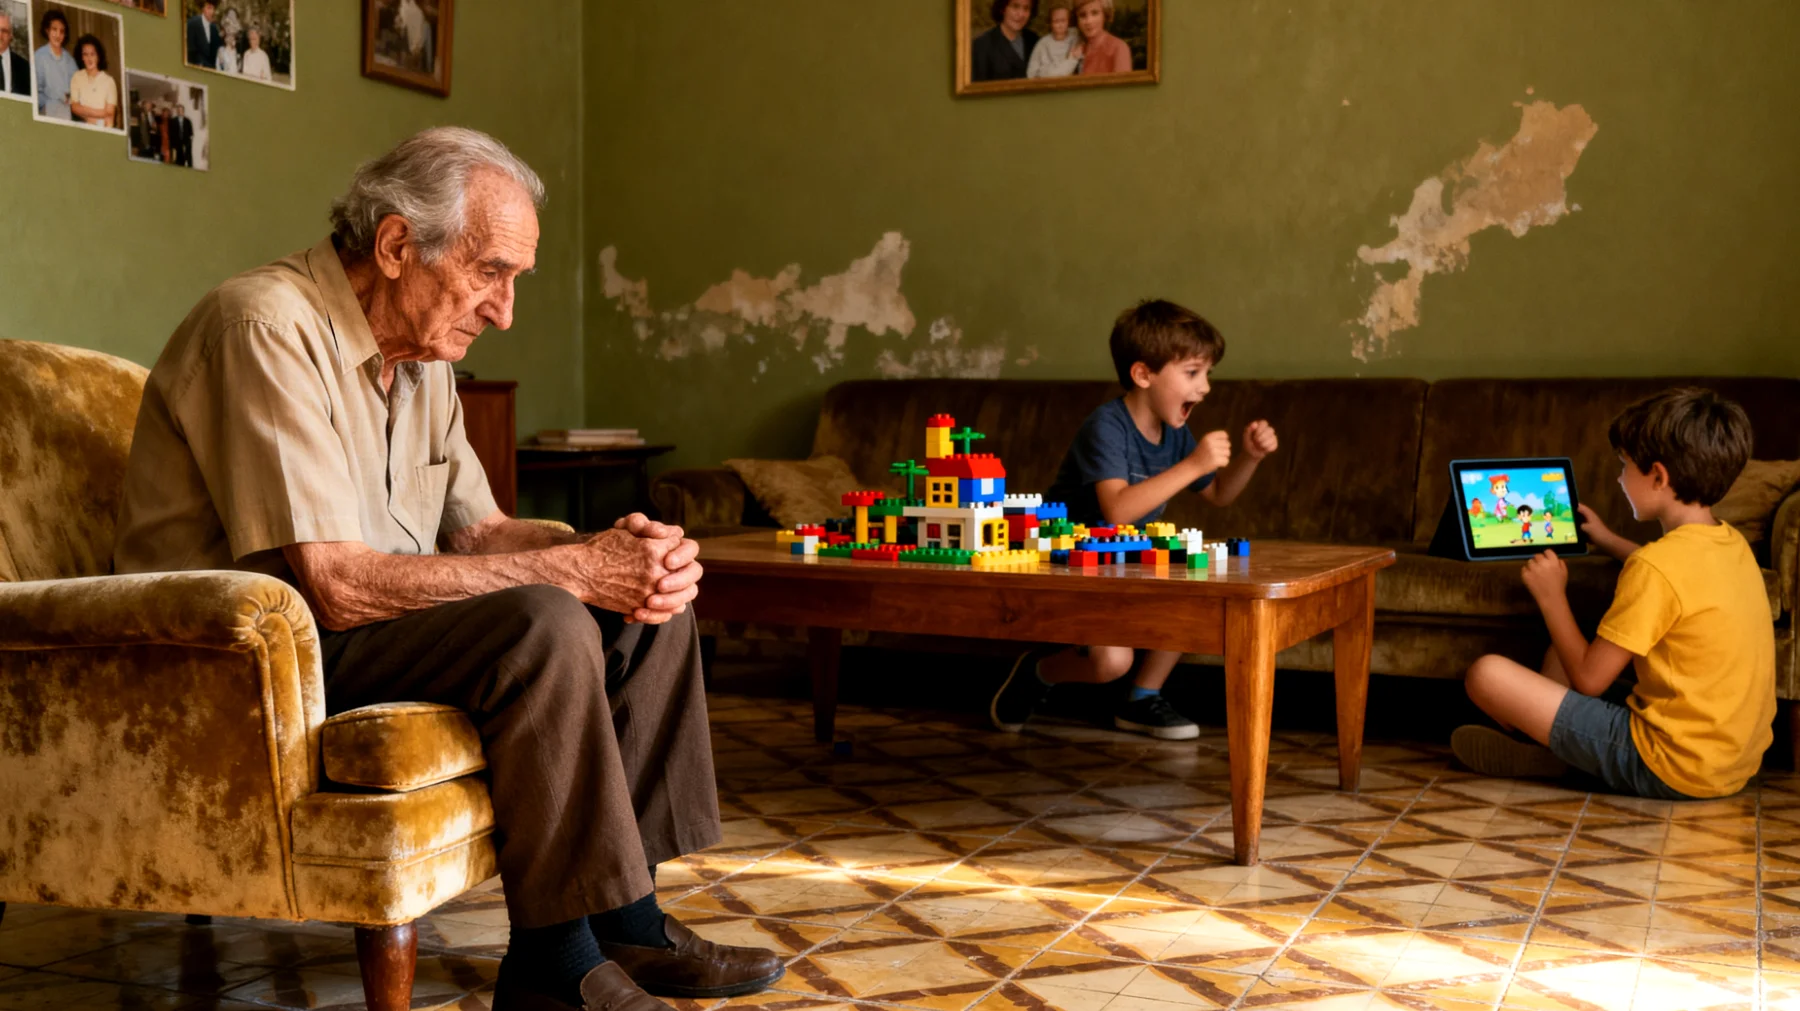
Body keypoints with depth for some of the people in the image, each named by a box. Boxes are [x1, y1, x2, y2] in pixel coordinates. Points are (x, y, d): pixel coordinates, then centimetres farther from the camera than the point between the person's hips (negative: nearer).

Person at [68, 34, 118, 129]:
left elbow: (109, 113, -2)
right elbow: (74, 107, 3)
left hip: (103, 129, -1)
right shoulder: (77, 77, 7)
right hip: (82, 128, 1)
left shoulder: (109, 81, 2)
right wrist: (99, 113, -3)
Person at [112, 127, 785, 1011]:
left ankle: (627, 917, 1)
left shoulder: (422, 352, 9)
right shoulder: (268, 329, -21)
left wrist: (613, 550, -11)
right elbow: (335, 587, -28)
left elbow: (475, 530, 10)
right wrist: (569, 567, -26)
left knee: (650, 609, 0)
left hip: (371, 623, 9)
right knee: (544, 627, -30)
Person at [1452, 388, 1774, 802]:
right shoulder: (1733, 544, 4)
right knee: (1563, 651, 23)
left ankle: (1545, 754, 13)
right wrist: (1609, 541, 42)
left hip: (1672, 769, -9)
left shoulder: (1655, 566, -23)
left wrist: (1551, 596, -2)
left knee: (1488, 674, -13)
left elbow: (1588, 679, -15)